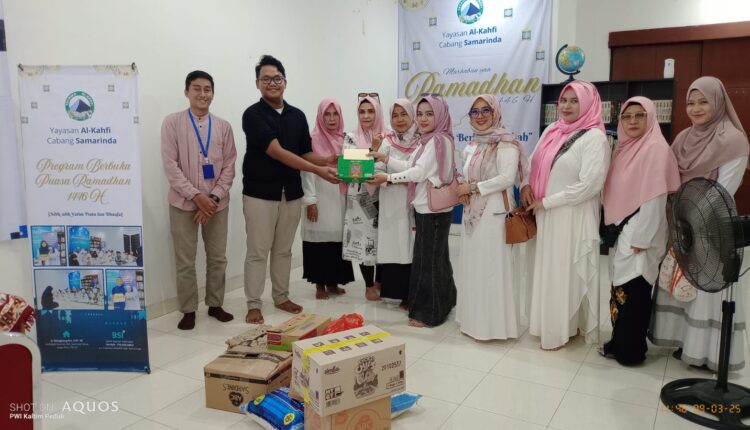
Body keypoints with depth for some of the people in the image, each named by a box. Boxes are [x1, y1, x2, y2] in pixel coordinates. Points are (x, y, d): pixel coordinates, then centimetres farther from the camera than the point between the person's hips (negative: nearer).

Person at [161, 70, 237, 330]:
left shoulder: (223, 126, 6)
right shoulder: (172, 122, -1)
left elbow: (229, 166, 4)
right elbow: (170, 165, -7)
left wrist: (214, 196, -8)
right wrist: (196, 195, -14)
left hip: (217, 203, 3)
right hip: (184, 202, -2)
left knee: (218, 258, 10)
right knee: (185, 261, 4)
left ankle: (215, 304, 25)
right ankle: (188, 310, 18)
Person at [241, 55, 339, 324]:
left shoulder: (297, 116, 9)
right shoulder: (253, 115, -10)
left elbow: (305, 153, 12)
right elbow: (277, 152, -19)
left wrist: (327, 160, -12)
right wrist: (318, 171, -25)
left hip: (291, 193, 5)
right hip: (260, 193, -5)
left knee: (284, 250, 14)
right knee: (258, 251, 1)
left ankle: (281, 297, 27)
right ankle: (254, 304, 11)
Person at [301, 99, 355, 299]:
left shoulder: (345, 139, 10)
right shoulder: (313, 140, -4)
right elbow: (307, 172, -7)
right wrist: (310, 201, -13)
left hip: (340, 200, 5)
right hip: (321, 200, -4)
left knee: (338, 237, 7)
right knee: (321, 239, -1)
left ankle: (333, 282, 19)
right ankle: (320, 285, 10)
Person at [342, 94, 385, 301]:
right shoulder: (351, 138, -1)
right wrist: (373, 148, -19)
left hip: (382, 196, 2)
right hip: (360, 196, -2)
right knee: (364, 238, 0)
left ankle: (379, 281, 27)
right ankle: (369, 286, 14)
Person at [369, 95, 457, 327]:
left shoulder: (439, 140, -16)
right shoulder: (428, 141, 16)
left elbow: (419, 172, -18)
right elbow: (411, 167, 17)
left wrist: (388, 178, -12)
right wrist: (385, 159, 11)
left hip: (434, 209, -10)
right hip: (427, 208, 10)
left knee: (428, 259, -3)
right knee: (435, 258, 16)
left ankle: (428, 313, 8)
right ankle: (441, 305, 28)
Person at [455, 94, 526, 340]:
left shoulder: (505, 143, -8)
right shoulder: (472, 146, 16)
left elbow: (507, 178, -19)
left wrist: (473, 188, -15)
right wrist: (464, 192, 4)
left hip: (494, 212, -8)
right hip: (472, 212, 8)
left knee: (491, 266, -3)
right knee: (472, 265, 11)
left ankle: (494, 324, 9)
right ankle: (473, 320, 23)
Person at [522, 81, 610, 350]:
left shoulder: (594, 138, -13)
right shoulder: (552, 131, 10)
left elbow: (589, 185, -20)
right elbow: (534, 163, 20)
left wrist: (546, 202, -16)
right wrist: (526, 185, -1)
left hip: (572, 218, -7)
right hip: (545, 215, 7)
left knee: (565, 272, 4)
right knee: (548, 270, 15)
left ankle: (561, 330, 20)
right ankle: (549, 323, 31)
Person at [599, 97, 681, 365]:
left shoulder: (656, 149, -13)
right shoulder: (624, 149, 12)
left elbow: (656, 197, -18)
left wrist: (640, 239, -18)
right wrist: (613, 229, 14)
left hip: (639, 234, -8)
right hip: (621, 232, 8)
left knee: (633, 291, -1)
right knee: (621, 289, 13)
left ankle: (631, 350, 11)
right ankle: (620, 343, 24)